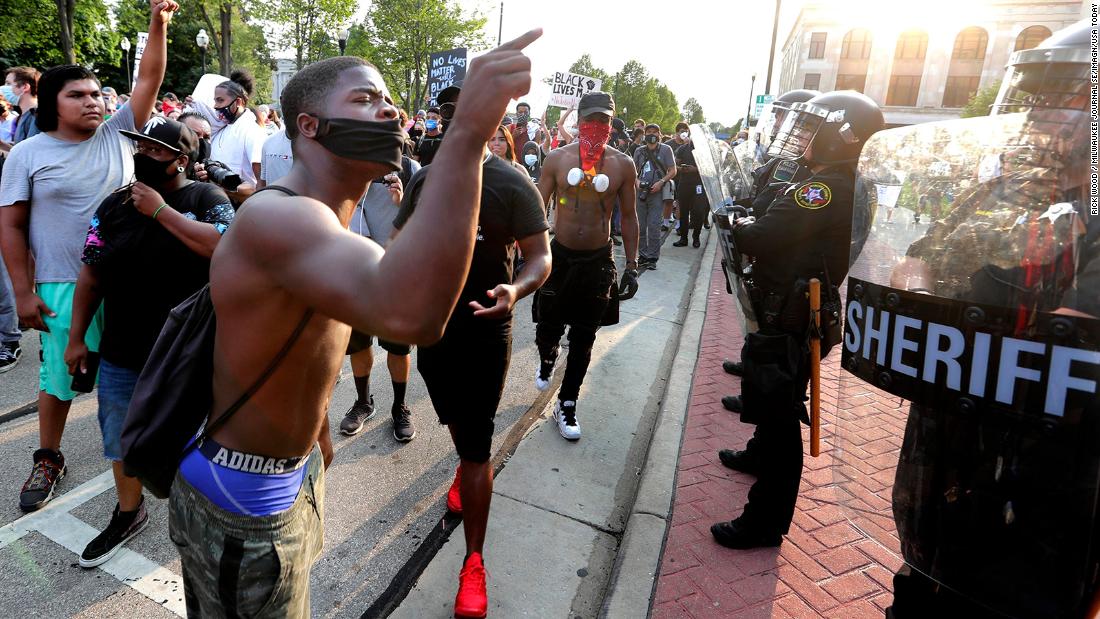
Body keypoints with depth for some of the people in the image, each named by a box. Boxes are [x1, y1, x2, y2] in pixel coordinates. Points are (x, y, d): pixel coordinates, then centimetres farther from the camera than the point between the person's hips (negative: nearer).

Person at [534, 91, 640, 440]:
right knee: (548, 330, 8)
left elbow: (628, 217, 4)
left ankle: (566, 405, 24)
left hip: (598, 261, 0)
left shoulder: (622, 165, -3)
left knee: (583, 340, 8)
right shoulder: (557, 158, -5)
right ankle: (547, 359, 46)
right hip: (559, 256, 0)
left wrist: (632, 266, 1)